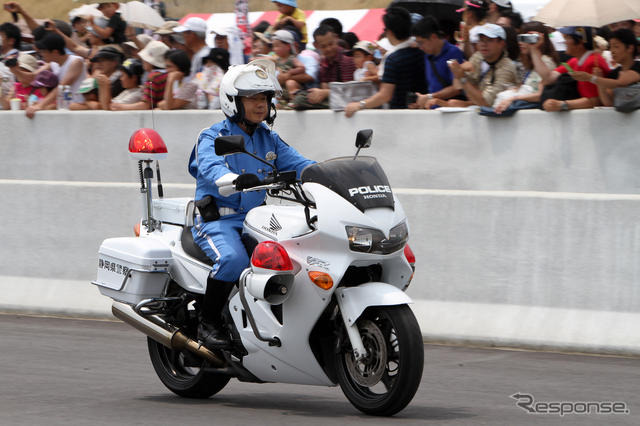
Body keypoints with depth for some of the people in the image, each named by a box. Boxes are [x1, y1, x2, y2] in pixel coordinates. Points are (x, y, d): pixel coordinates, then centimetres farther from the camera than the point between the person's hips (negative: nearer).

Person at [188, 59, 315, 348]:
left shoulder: (269, 140, 18)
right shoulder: (213, 137, -1)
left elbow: (296, 164, 7)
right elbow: (210, 168, -21)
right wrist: (235, 180, -44)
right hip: (219, 219, -6)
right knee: (233, 259, -34)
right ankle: (208, 323, -18)